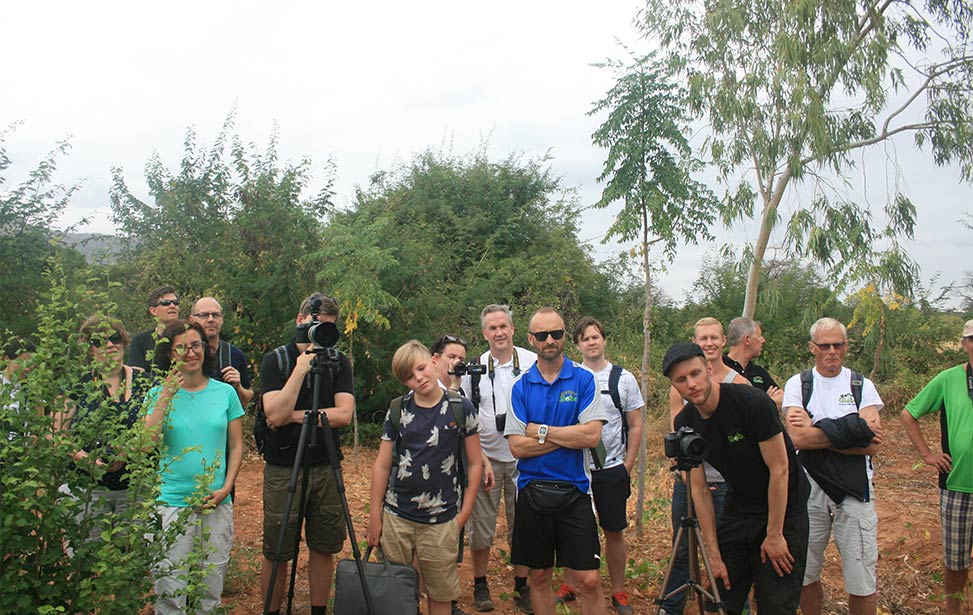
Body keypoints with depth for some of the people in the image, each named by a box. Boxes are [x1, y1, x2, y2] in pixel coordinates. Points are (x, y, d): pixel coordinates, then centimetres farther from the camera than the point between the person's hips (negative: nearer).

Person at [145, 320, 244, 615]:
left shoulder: (225, 392, 4)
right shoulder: (160, 394, 1)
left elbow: (236, 446, 8)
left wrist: (226, 488, -4)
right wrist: (166, 395, -16)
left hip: (218, 505, 2)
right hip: (173, 503, -1)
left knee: (212, 585, 11)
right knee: (171, 589, 0)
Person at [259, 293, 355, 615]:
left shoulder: (339, 362, 3)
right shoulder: (275, 360, -3)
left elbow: (343, 414, -9)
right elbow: (275, 415, -16)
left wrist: (294, 415, -12)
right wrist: (301, 368, -18)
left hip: (326, 468, 2)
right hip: (283, 470, -2)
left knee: (324, 548, 10)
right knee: (276, 552, 4)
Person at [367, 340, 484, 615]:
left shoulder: (461, 408, -4)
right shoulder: (398, 410, 1)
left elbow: (474, 463, 1)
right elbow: (382, 465, 5)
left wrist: (465, 512, -2)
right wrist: (375, 516, 3)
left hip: (442, 520, -2)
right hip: (396, 517, 2)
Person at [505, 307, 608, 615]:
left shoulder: (584, 379, -2)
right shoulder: (521, 386, 2)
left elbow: (592, 436, -14)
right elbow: (518, 447, -6)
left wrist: (541, 431, -11)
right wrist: (569, 436, -11)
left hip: (574, 491, -2)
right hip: (533, 492, 2)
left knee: (589, 580, -3)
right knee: (539, 576, 13)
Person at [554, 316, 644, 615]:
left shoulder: (623, 378, 1)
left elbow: (635, 426, 4)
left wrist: (627, 466, -1)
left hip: (612, 469, 0)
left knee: (614, 532, 8)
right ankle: (570, 585, 25)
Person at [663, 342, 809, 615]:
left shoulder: (753, 403, -24)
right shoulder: (685, 423, -7)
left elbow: (779, 470, -18)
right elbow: (700, 489, -2)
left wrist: (774, 535, -13)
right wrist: (714, 554, -4)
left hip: (782, 510, -5)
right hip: (737, 508, 5)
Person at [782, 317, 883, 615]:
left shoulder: (862, 386, 4)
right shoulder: (797, 384, 3)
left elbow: (871, 445, -9)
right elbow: (798, 438, -13)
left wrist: (816, 431, -13)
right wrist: (852, 430, -14)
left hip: (854, 489, 0)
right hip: (809, 487, 1)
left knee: (861, 582, 0)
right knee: (805, 574, 9)